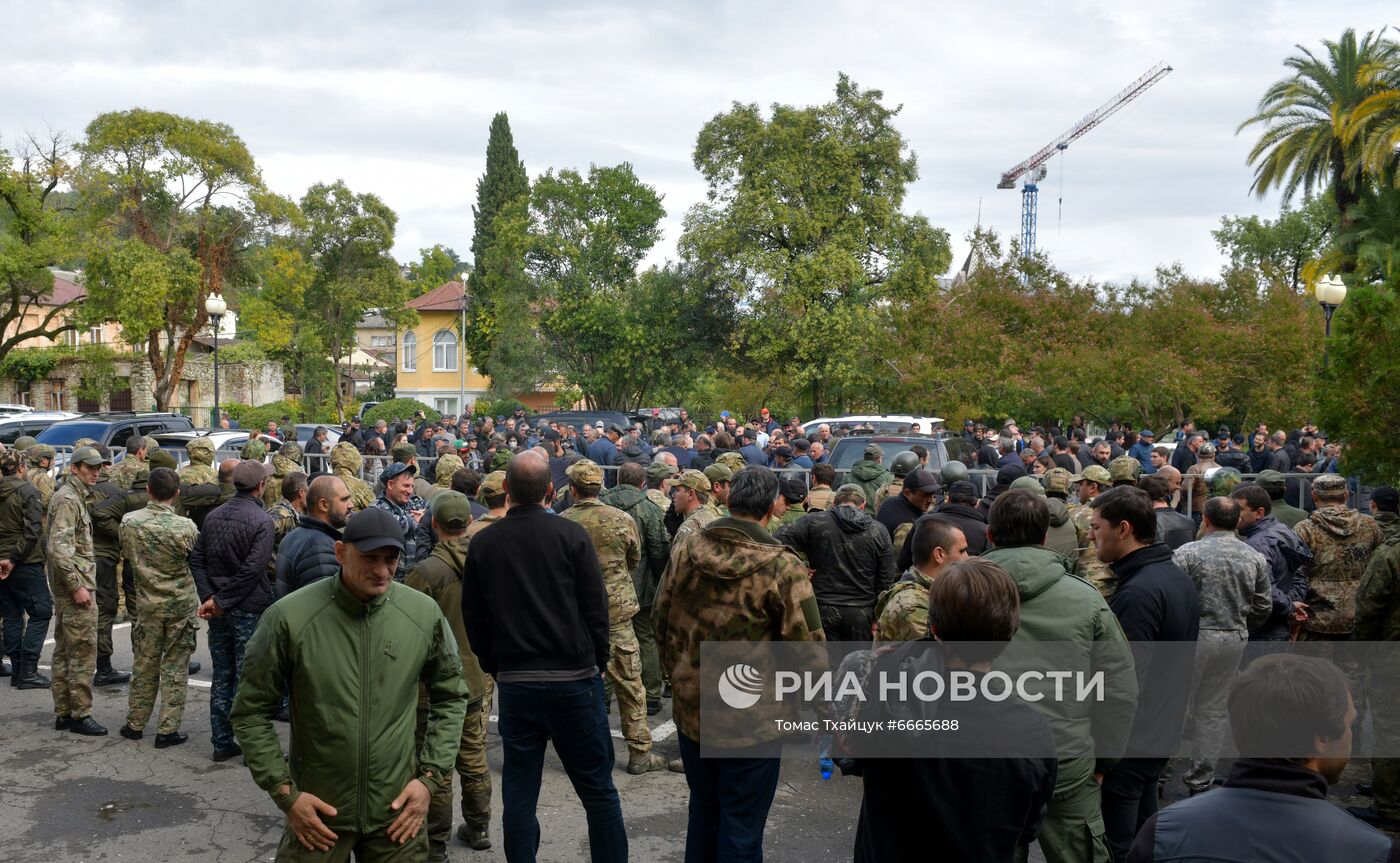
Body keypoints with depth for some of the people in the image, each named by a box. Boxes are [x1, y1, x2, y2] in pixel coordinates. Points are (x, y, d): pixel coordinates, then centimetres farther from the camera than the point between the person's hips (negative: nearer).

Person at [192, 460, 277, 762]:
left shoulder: (213, 516, 8)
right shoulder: (261, 520, -13)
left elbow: (197, 560, 5)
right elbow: (252, 569, -20)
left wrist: (210, 596, -3)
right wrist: (220, 601, -13)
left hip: (219, 612, 6)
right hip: (249, 610, -6)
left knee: (222, 676, 13)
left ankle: (222, 743, 19)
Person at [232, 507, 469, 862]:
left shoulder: (425, 614, -7)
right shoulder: (289, 617, -14)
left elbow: (450, 696, 6)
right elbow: (251, 711, -4)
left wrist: (431, 776, -1)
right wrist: (285, 792, -7)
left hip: (398, 812, 2)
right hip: (317, 814, -2)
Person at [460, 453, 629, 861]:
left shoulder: (482, 543, -1)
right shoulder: (571, 535, -8)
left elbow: (473, 617, 6)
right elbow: (596, 606, -5)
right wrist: (598, 662, 8)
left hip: (514, 684, 2)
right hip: (574, 678, -2)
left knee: (518, 795, 11)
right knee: (598, 790, 9)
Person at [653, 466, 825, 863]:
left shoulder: (685, 551, -4)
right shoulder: (781, 565, -18)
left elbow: (661, 623, 6)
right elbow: (808, 647, -18)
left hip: (690, 711, 5)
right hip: (751, 720, -4)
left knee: (703, 811, 24)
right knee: (741, 829, 11)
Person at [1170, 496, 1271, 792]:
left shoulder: (1188, 553, -12)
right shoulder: (1255, 558, 2)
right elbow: (1264, 607, 8)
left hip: (1194, 636, -4)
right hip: (1235, 640, 4)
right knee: (1213, 710, 12)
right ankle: (1201, 780, 18)